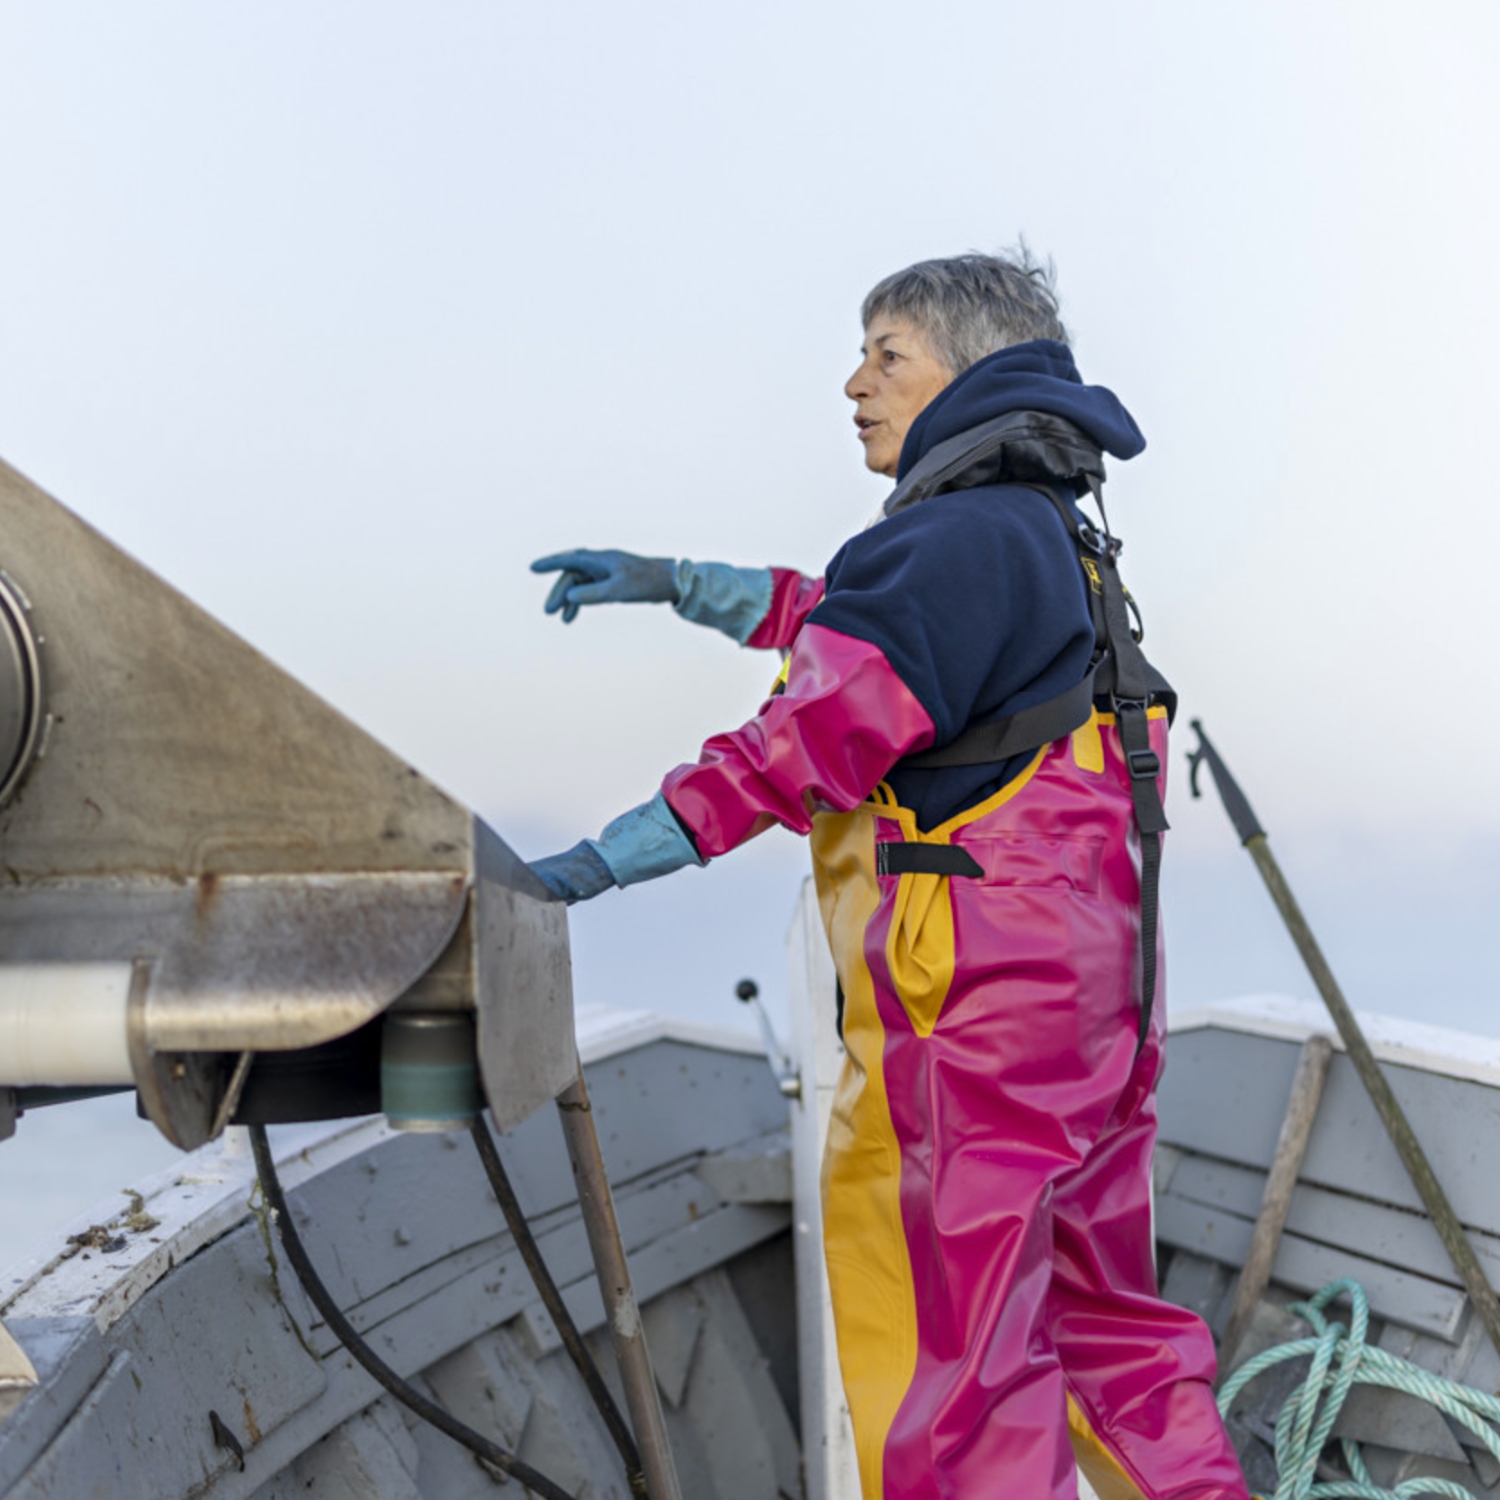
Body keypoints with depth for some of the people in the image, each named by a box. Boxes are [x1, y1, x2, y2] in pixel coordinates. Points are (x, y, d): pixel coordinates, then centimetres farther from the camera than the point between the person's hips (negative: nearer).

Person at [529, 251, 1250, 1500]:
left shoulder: (958, 541, -14)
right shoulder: (1046, 536, 17)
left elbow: (802, 747, -22)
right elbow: (839, 618, 30)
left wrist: (591, 868, -22)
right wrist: (667, 581, 29)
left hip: (977, 1002, -10)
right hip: (1096, 987, 10)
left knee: (949, 1360, -4)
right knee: (1100, 1314, 18)